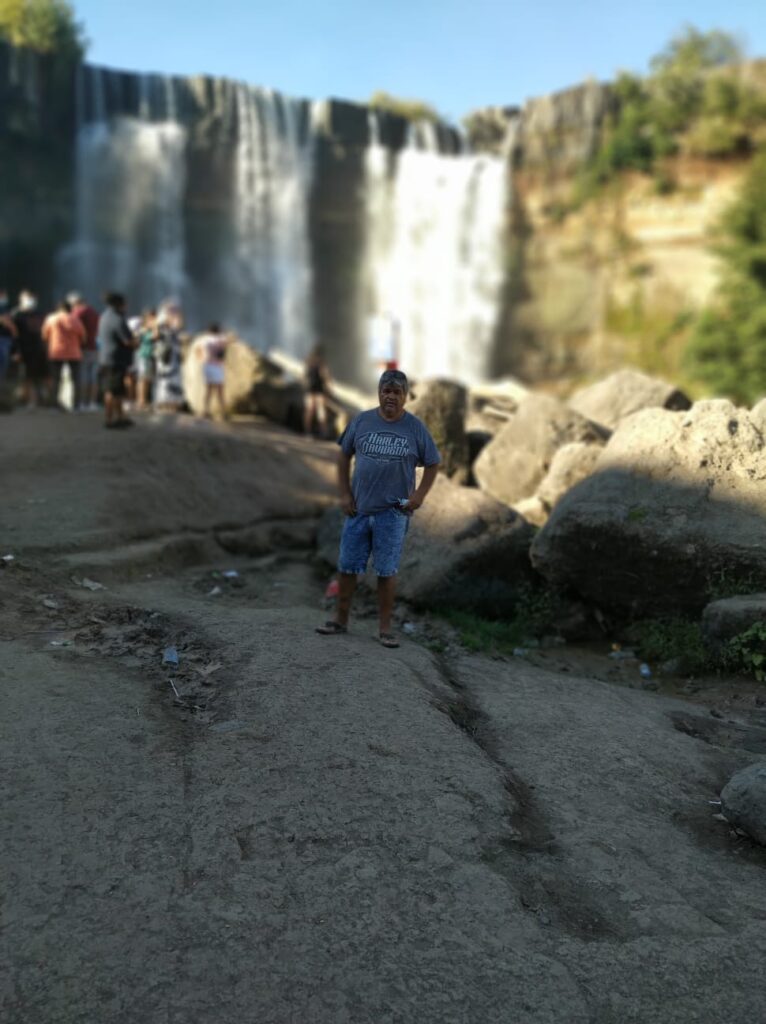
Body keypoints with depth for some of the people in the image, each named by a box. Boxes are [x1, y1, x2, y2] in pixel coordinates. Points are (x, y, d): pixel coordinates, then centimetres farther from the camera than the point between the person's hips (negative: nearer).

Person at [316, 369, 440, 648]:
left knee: (387, 571, 4)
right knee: (347, 567, 8)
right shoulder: (362, 421, 1)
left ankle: (385, 628, 14)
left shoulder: (415, 428, -2)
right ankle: (340, 620, 23)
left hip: (392, 513, -2)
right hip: (358, 509, 2)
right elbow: (344, 455, 10)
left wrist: (420, 495, -4)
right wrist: (344, 494, 4)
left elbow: (433, 463, 7)